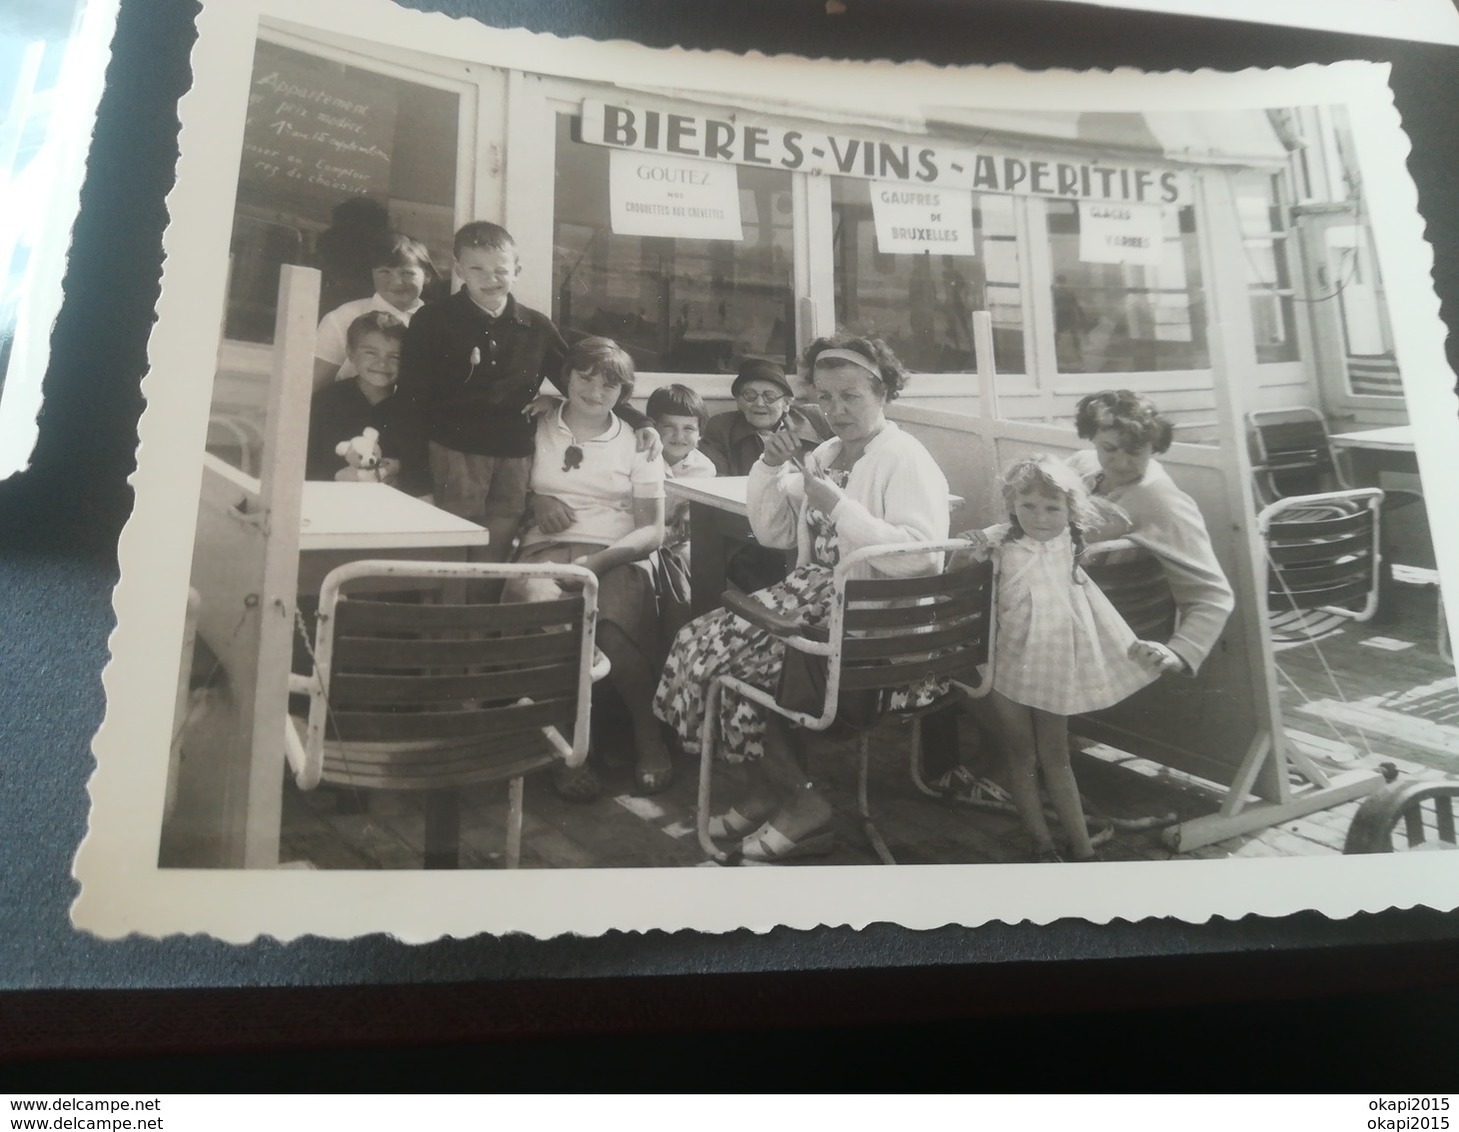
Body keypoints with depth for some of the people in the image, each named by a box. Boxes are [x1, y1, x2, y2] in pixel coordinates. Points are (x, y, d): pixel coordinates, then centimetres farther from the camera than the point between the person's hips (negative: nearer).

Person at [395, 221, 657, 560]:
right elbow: (417, 396, -3)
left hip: (515, 458, 3)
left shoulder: (536, 327, 10)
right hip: (456, 453, -3)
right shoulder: (432, 321, 1)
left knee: (496, 560, 10)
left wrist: (638, 421, 5)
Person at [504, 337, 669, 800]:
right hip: (546, 548, 1)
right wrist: (535, 502, -2)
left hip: (616, 558, 0)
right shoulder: (536, 428, 16)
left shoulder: (637, 444, 14)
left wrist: (597, 561, -13)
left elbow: (652, 530, 5)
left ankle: (648, 731, -8)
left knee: (610, 631, -35)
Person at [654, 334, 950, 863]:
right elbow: (772, 534, 16)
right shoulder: (825, 455, 15)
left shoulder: (908, 462, -9)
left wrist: (838, 505, -26)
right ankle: (767, 789, 5)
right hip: (819, 592, 8)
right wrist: (770, 469, 1)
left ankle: (801, 801, 0)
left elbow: (921, 556, -25)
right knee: (704, 640, -8)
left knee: (721, 651, -16)